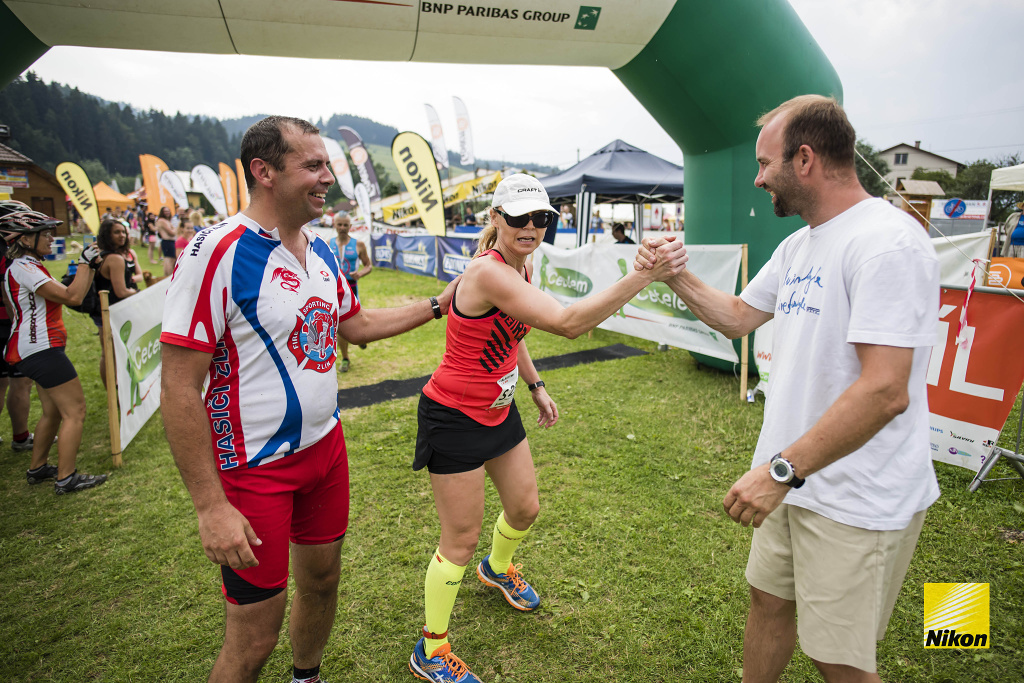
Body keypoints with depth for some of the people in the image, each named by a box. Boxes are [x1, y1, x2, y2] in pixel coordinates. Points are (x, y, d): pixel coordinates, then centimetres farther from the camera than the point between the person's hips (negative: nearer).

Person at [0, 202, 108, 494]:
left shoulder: (27, 266, 16)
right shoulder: (24, 268, -16)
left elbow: (69, 294, 17)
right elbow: (72, 297, -24)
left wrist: (91, 267, 10)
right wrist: (85, 262, -15)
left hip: (36, 350, 11)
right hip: (42, 350, -11)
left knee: (53, 412, 20)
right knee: (75, 411, -8)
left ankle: (37, 469, 31)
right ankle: (66, 478, -3)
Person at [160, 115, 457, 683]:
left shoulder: (321, 252, 4)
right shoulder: (217, 252, -19)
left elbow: (355, 324, 19)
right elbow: (178, 390, -19)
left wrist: (438, 304, 13)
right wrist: (210, 506, -18)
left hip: (325, 446, 7)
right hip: (253, 466, -7)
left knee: (322, 581, 22)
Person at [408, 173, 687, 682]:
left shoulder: (519, 268, 2)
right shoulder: (488, 271, -28)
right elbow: (568, 323, -39)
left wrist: (536, 387, 16)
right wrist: (642, 276, -42)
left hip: (498, 411, 9)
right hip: (455, 419, -8)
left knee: (525, 508, 21)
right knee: (461, 539, 4)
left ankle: (498, 570, 56)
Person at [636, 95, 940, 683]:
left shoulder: (887, 242, -22)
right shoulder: (800, 245, 8)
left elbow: (885, 391, -28)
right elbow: (738, 316, 18)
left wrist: (781, 469, -26)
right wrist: (675, 274, 8)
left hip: (857, 501, -8)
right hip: (796, 479, 8)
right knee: (768, 599, 23)